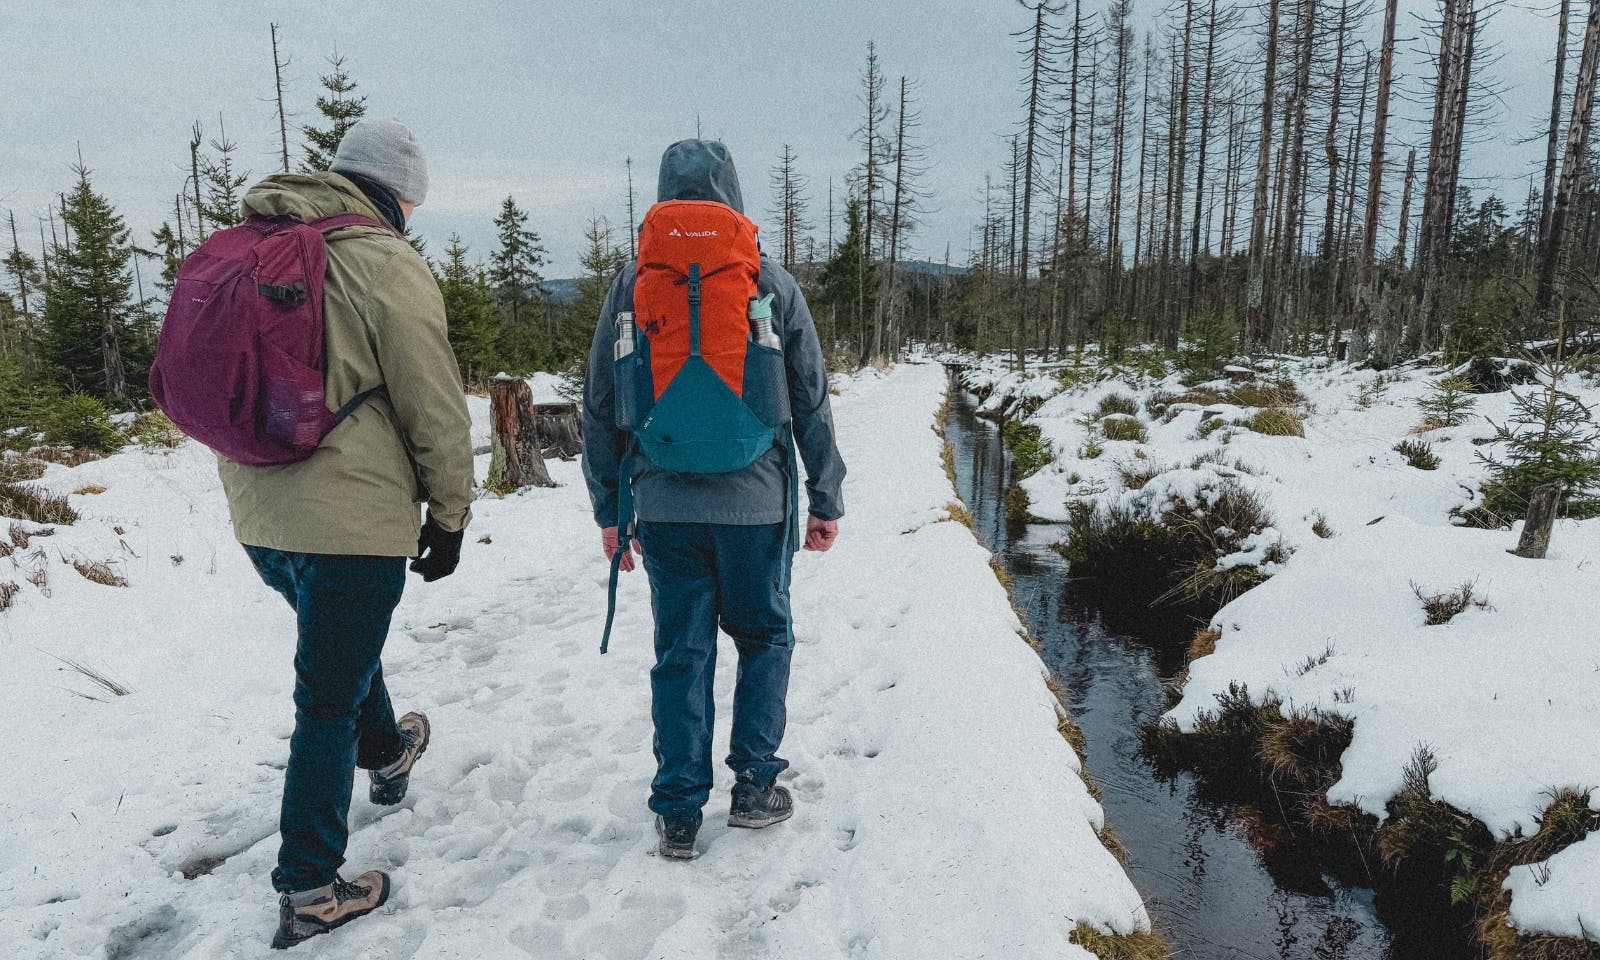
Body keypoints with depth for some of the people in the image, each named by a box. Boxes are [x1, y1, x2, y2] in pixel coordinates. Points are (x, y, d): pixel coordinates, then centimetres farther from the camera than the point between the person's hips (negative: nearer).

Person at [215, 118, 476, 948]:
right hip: (353, 517, -7)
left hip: (259, 514, 8)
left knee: (338, 646, 30)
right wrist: (449, 515, -3)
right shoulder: (387, 264, -12)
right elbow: (435, 410, -13)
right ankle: (310, 892, 14)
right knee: (329, 701, 3)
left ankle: (386, 756, 53)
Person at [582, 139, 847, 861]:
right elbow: (812, 399, 1)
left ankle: (679, 814, 16)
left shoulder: (631, 284, 3)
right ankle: (754, 787, 20)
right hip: (756, 501, -1)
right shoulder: (773, 283, 0)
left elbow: (599, 405, 4)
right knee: (765, 637, 18)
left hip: (664, 505, 1)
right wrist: (826, 498, 8)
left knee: (680, 654, 10)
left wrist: (608, 508, 11)